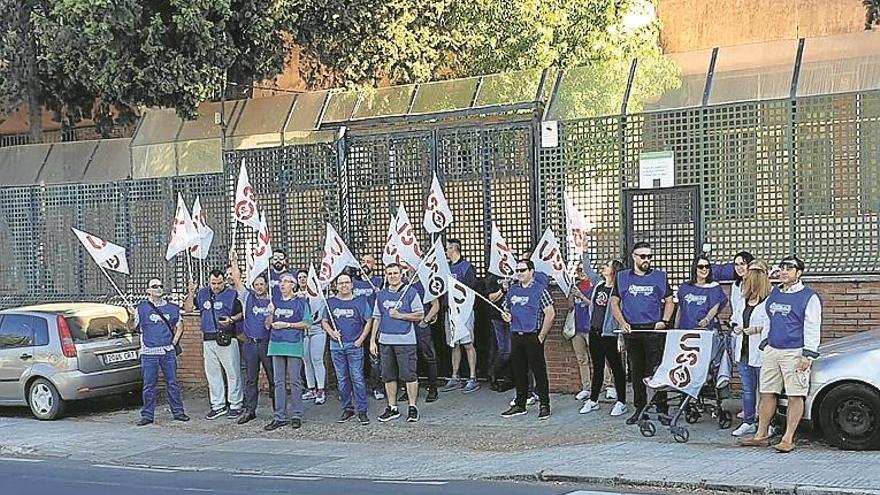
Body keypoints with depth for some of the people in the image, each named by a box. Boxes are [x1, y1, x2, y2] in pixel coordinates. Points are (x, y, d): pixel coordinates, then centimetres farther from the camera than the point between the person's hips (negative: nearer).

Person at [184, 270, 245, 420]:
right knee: (212, 373, 8)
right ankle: (218, 406, 16)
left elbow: (242, 313, 0)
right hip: (208, 339, 5)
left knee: (232, 372, -3)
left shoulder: (232, 294, -1)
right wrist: (191, 294, 2)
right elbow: (188, 308, 16)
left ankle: (235, 405, 4)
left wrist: (231, 320, -16)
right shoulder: (202, 294, 12)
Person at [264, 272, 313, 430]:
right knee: (279, 382, 4)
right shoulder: (275, 301, 14)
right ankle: (279, 416, 6)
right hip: (277, 344, 4)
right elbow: (268, 324, 15)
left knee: (295, 381, -2)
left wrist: (287, 325, -10)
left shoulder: (300, 302, 2)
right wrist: (270, 314, -6)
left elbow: (307, 323, -4)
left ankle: (296, 416, 5)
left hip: (294, 345, -4)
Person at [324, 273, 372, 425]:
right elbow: (324, 322, 16)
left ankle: (361, 411, -4)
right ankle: (347, 409, 17)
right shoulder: (331, 302, 10)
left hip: (354, 345, -3)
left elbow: (368, 321, 4)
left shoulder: (360, 301, 4)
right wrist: (331, 332, -4)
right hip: (336, 346, 3)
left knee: (357, 378, -7)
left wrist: (361, 339, -5)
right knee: (342, 379, 8)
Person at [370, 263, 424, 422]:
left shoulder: (410, 293, 0)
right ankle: (392, 408, 16)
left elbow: (420, 315, -2)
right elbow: (376, 318, 15)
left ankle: (412, 408, 3)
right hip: (386, 341, 5)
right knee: (388, 376, 8)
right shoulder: (381, 295, 13)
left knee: (409, 375, -4)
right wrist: (372, 340, 9)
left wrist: (399, 315, -10)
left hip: (405, 340, -4)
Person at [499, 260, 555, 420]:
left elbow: (550, 314, -8)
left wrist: (541, 337, -11)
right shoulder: (512, 291, 14)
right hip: (516, 337, 6)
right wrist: (506, 316, 1)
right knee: (519, 372, 10)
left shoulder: (540, 290, -4)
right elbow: (505, 310, 26)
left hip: (533, 337, -6)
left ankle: (544, 406, 2)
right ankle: (520, 405, 18)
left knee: (539, 371, -3)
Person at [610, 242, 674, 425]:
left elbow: (669, 301, 10)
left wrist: (664, 321, -5)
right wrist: (622, 323, -3)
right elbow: (614, 303, 11)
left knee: (656, 370, -7)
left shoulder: (660, 277, 8)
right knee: (636, 371, 8)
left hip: (654, 330, -2)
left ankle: (662, 408, -2)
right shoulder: (622, 277, 10)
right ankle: (639, 408, 16)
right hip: (631, 330, 2)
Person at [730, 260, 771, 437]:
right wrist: (736, 327, 7)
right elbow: (734, 318, 26)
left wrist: (760, 329, -22)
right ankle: (748, 421, 22)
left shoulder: (770, 301, -13)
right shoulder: (744, 300, 13)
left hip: (760, 351, -8)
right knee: (747, 389, 14)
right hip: (743, 350, 8)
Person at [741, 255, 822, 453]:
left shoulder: (809, 297, -4)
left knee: (795, 396, -4)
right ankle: (761, 435, 14)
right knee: (767, 394, 7)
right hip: (772, 351, 7)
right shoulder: (774, 295, 16)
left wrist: (808, 355, -13)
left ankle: (788, 439, -1)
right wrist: (765, 344, 20)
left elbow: (812, 328, -8)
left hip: (794, 353, -6)